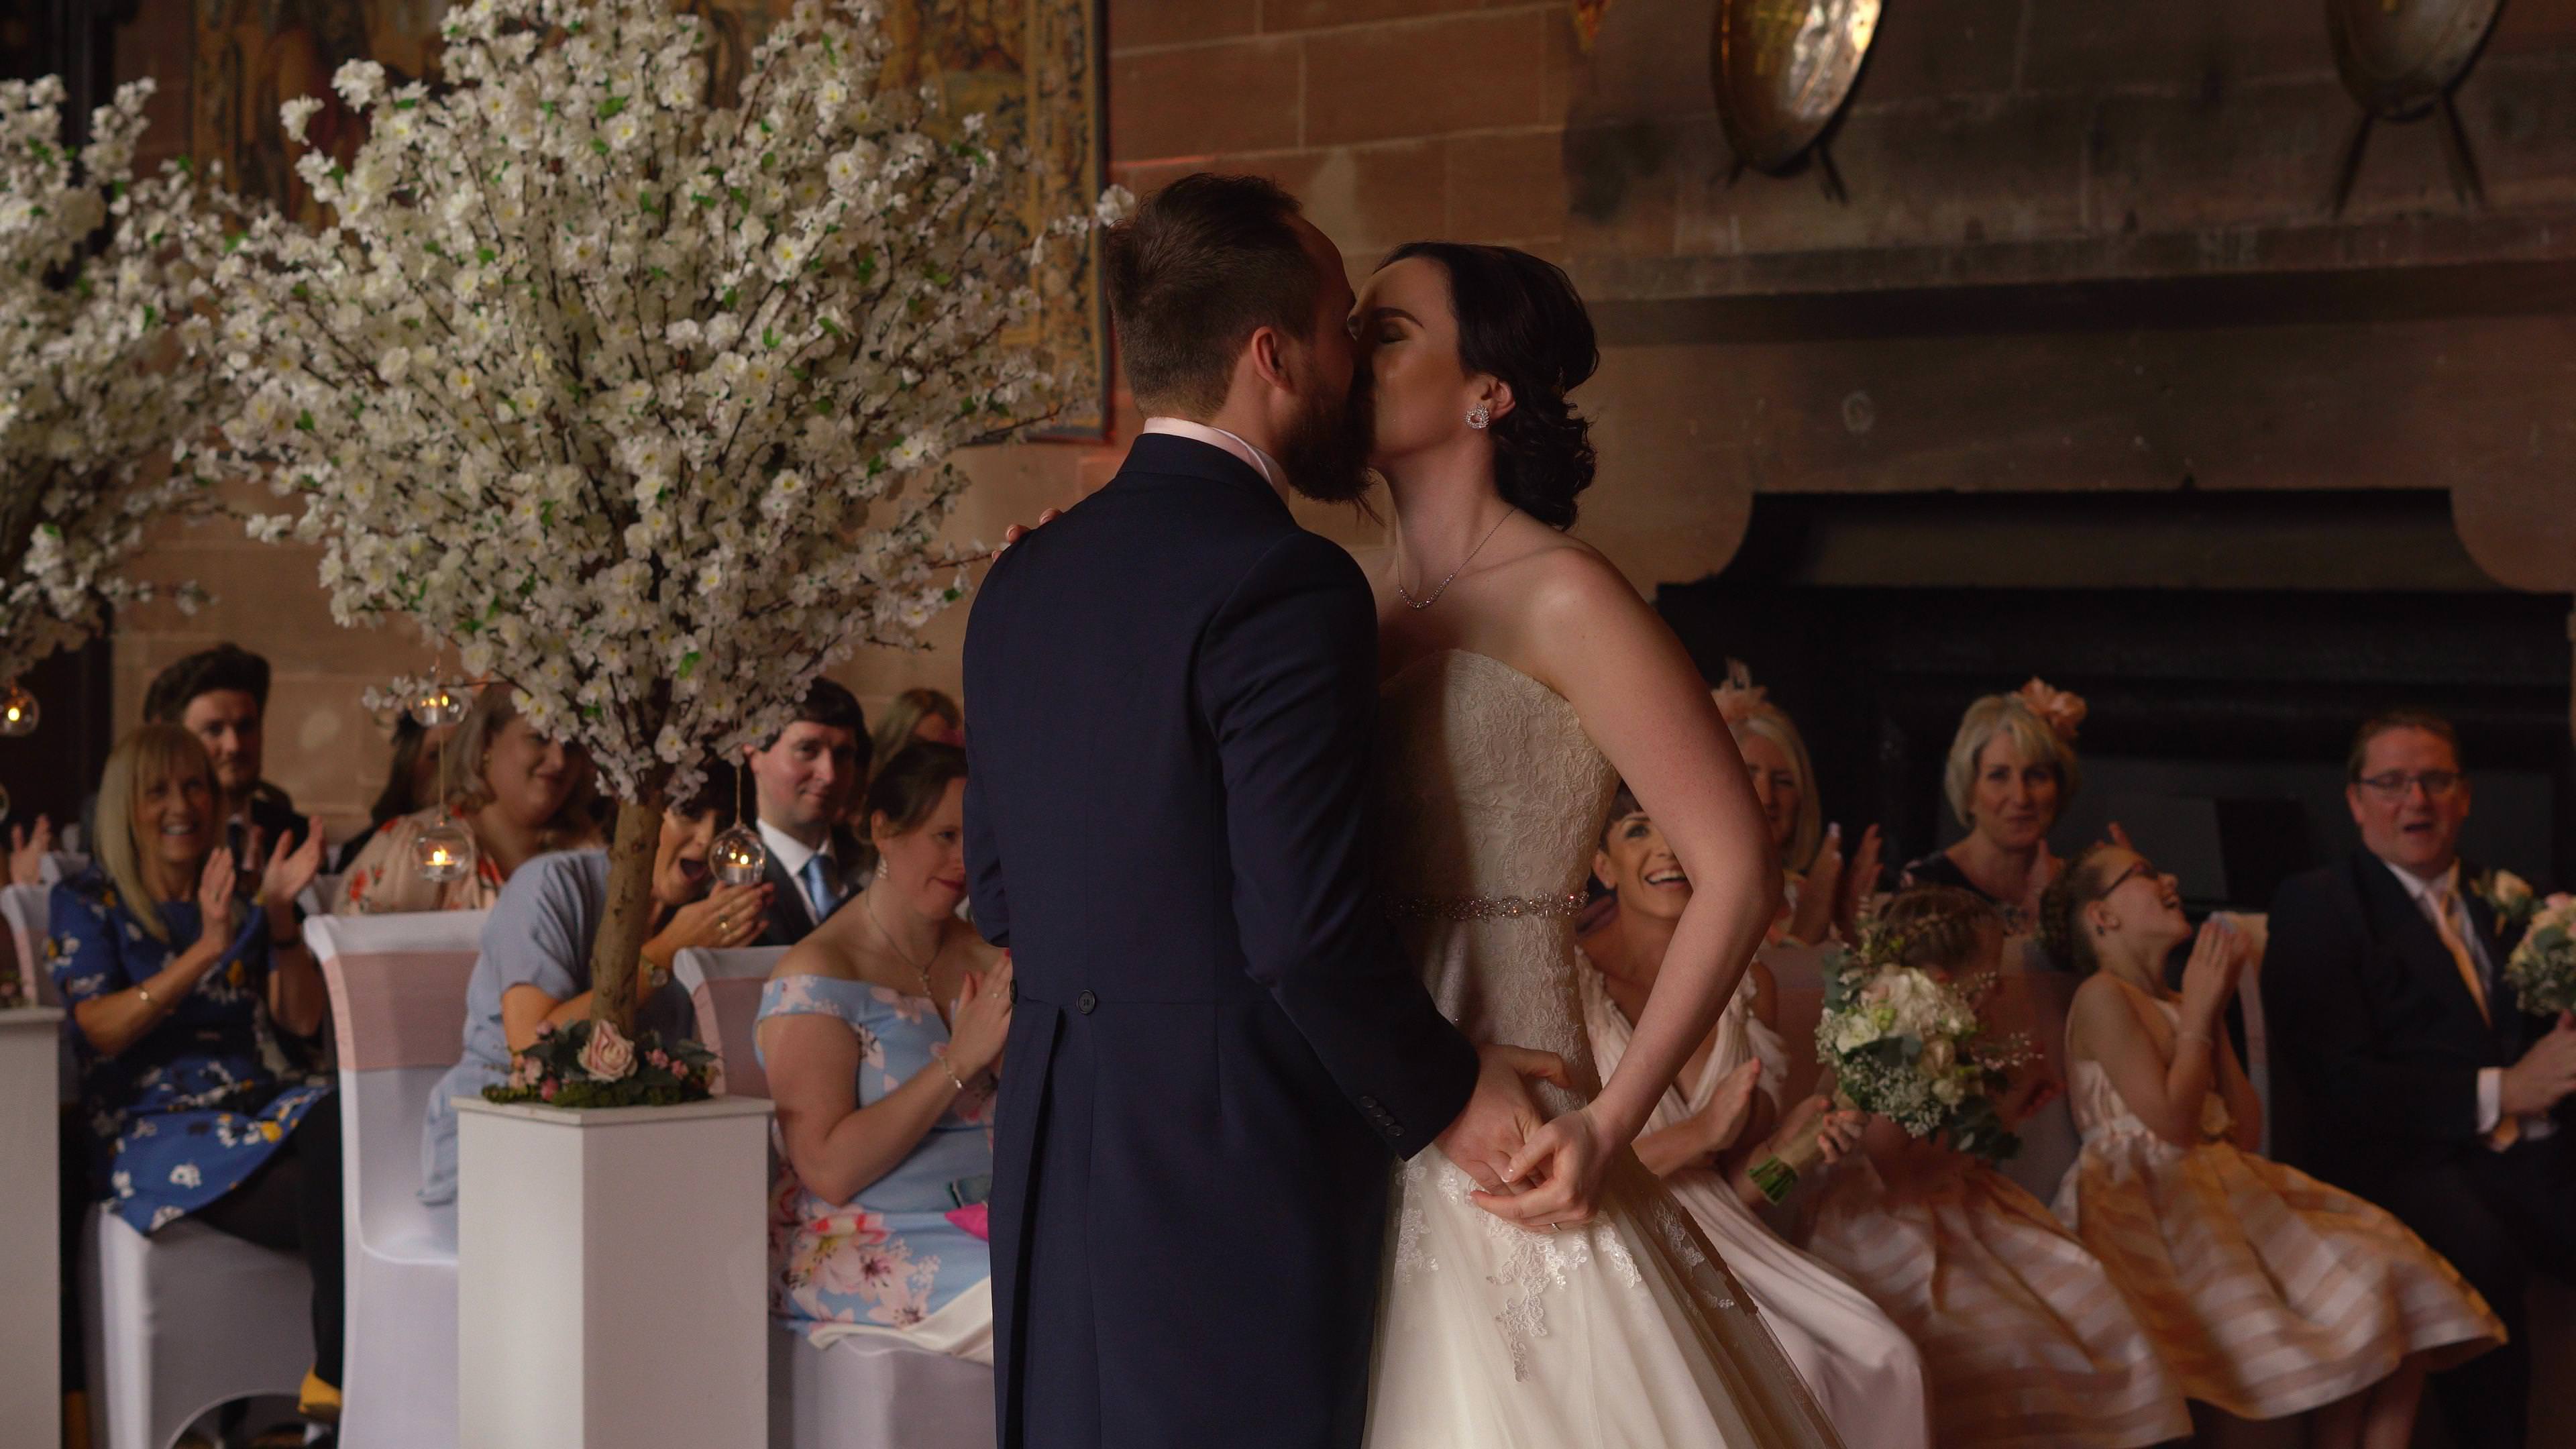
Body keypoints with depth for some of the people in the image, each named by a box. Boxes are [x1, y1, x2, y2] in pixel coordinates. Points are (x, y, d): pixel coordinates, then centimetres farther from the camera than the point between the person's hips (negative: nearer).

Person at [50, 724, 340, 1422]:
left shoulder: (244, 893, 21)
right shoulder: (85, 905, 9)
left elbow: (302, 1018, 12)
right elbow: (99, 1028, -8)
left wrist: (280, 917, -3)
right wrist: (206, 950, -18)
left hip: (262, 1104, 4)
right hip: (151, 1124, -4)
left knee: (336, 1124, -36)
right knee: (329, 1199, -34)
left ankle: (337, 1376, -36)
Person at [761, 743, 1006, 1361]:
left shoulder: (980, 956, 16)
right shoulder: (816, 976, -5)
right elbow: (829, 1170, -14)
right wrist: (960, 1060, -17)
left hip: (979, 1228, 6)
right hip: (863, 1257, -6)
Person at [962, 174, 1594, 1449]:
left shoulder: (1024, 580, 9)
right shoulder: (1284, 588, -15)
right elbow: (1307, 929, -20)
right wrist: (1447, 1097, -5)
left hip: (1051, 1152, 8)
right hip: (1237, 1168, -8)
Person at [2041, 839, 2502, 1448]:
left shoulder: (2179, 1008, 21)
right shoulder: (2102, 996, -5)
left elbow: (2245, 1132, 15)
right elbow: (2171, 1122, -15)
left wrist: (2216, 1012, 12)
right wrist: (2199, 1010, -4)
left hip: (2225, 1198, 8)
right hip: (2156, 1209, -8)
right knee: (2348, 1314, -21)